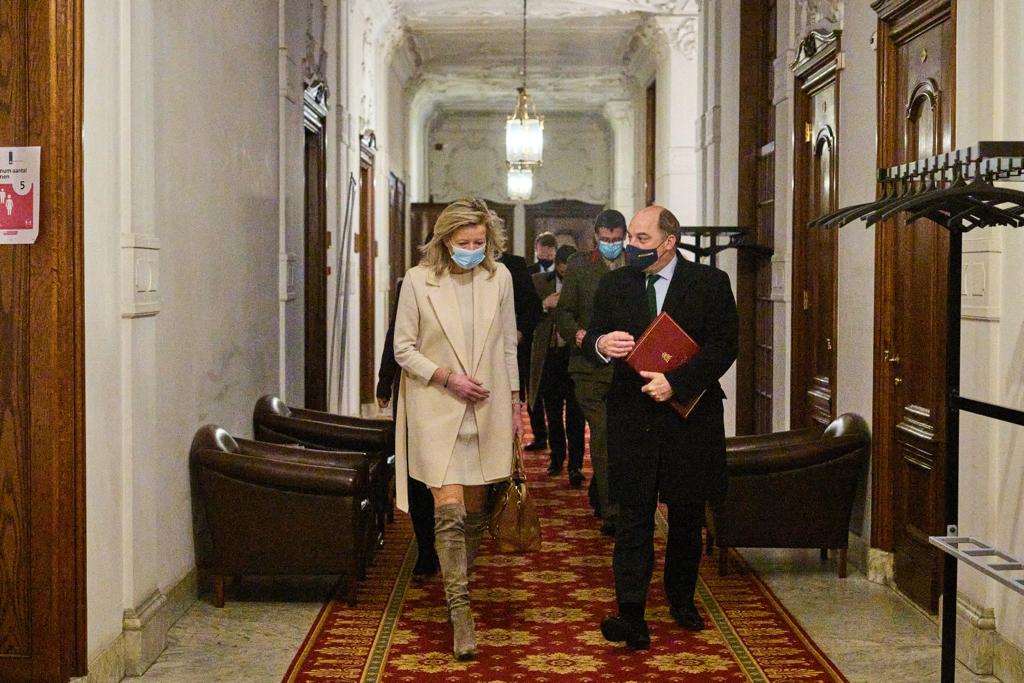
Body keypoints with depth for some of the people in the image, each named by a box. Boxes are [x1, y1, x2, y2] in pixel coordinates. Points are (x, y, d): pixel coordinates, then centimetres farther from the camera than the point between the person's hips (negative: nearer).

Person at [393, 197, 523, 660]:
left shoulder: (499, 277, 3)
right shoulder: (418, 280, -6)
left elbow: (508, 344, 10)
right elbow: (403, 348, -2)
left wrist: (514, 402, 11)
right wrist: (447, 377, -13)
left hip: (487, 409, 3)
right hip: (437, 409, -3)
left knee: (475, 509, 11)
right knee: (448, 510, -10)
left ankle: (459, 586, 30)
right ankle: (460, 613, -5)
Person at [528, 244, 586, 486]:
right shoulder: (539, 282, 5)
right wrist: (543, 305, -14)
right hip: (549, 355, 3)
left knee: (575, 414, -4)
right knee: (553, 412, 14)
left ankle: (575, 465, 0)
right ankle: (557, 458, 28)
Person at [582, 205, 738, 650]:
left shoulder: (710, 283, -2)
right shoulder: (613, 285, 8)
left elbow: (723, 345, -8)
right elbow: (591, 340, 9)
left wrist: (676, 381, -19)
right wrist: (600, 344, -16)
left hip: (689, 417, -1)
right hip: (632, 420, 1)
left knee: (687, 518, 13)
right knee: (633, 520, -3)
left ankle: (681, 598, 31)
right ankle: (631, 616, -6)